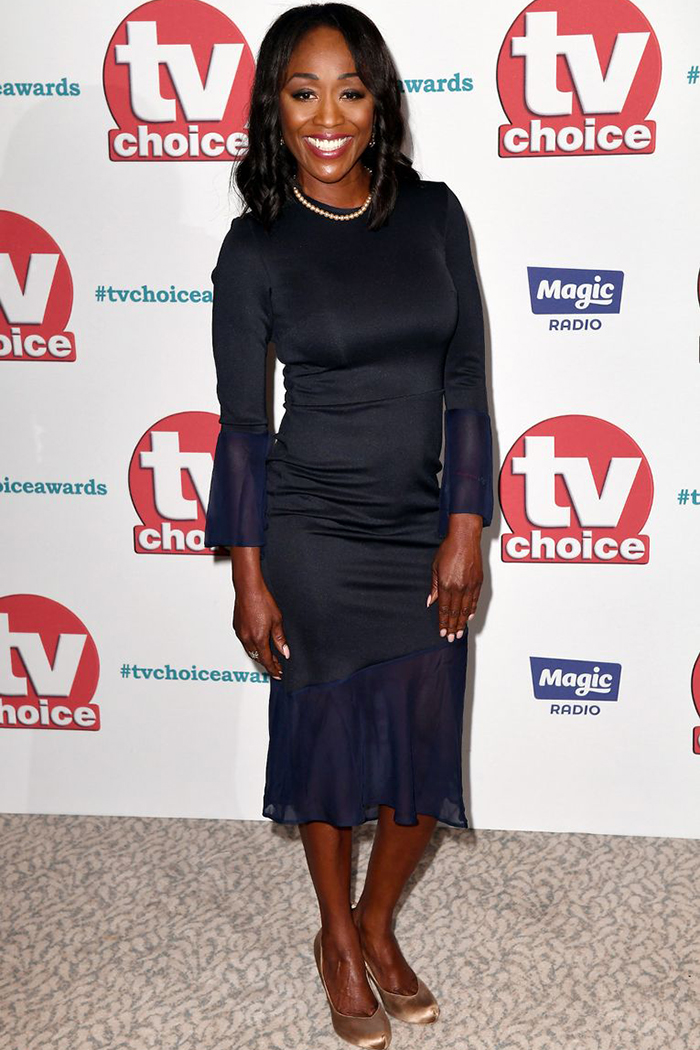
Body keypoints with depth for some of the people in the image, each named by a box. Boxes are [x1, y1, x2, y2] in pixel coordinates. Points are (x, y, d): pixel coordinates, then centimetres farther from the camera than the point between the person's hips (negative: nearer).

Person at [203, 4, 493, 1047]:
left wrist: (465, 529, -4)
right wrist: (248, 577, -5)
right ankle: (339, 944, 36)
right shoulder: (256, 248, -7)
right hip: (312, 535, -2)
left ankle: (378, 925, 37)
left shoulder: (433, 215, -1)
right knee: (326, 738, 11)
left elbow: (465, 384, 1)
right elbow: (242, 424, -4)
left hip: (425, 535, 3)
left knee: (425, 752, 9)